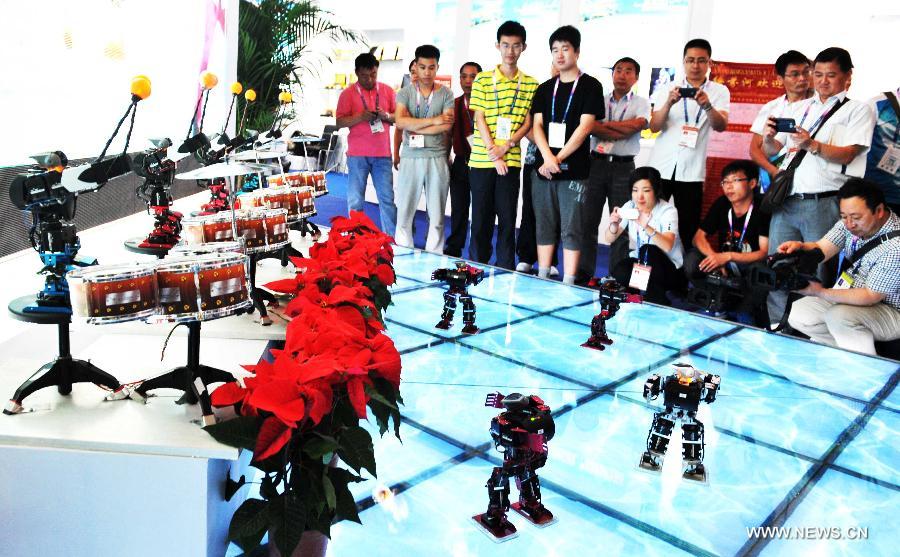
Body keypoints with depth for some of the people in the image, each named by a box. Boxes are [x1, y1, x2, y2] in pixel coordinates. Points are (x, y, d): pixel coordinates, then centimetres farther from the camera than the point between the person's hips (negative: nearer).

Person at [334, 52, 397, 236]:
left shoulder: (387, 91, 9)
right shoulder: (348, 93, 2)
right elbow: (339, 122, -3)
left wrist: (386, 116, -11)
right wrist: (360, 117, -18)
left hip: (382, 154, 2)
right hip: (357, 154, -2)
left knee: (387, 198, 3)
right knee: (355, 199, 3)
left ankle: (391, 238, 8)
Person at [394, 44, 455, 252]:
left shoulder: (446, 94, 7)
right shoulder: (405, 93, 6)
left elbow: (447, 126, -7)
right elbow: (400, 122, -10)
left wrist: (415, 129, -8)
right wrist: (434, 120, -11)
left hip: (437, 158, 0)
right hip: (410, 158, 0)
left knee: (437, 216, 3)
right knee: (404, 213, 1)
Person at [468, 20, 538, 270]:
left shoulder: (530, 84, 8)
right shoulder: (483, 79, 3)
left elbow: (528, 122, 4)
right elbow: (479, 119, -2)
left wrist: (506, 146, -12)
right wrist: (493, 154, -11)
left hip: (511, 160, 1)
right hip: (482, 159, -1)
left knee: (508, 218, 4)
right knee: (481, 218, 5)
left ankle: (506, 272, 13)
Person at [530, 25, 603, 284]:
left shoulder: (590, 86, 1)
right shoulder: (545, 88, 14)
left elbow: (585, 126, -8)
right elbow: (537, 125, 5)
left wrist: (558, 159, -13)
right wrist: (547, 157, -13)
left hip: (574, 170, -4)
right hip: (543, 168, 5)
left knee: (571, 230, -2)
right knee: (544, 227, 8)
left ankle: (568, 283, 2)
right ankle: (542, 279, 16)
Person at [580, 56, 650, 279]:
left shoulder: (641, 103, 9)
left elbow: (635, 125, -11)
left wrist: (604, 124, -6)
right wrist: (621, 132, -10)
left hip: (623, 167, -1)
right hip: (597, 163, 1)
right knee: (588, 220, 0)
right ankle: (584, 273, 6)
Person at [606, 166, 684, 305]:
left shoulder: (668, 210, -18)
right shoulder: (629, 207, -6)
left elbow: (667, 246, -35)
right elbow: (609, 239, -10)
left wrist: (646, 227, -51)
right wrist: (614, 225, -33)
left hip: (669, 269, -3)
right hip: (639, 263, 3)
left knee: (648, 250, -34)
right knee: (619, 271, -28)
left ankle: (660, 305, -20)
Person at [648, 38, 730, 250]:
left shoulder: (719, 91, 4)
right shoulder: (668, 89, 6)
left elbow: (721, 125, -12)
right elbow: (654, 126, -4)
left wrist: (707, 105, -32)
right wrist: (669, 103, -22)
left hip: (691, 171, 0)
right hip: (661, 167, 0)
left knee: (688, 230, 1)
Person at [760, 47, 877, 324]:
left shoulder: (858, 110, 7)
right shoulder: (799, 108, 20)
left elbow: (847, 154, -7)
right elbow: (772, 150, 16)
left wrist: (812, 145, -23)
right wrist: (768, 138, -6)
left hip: (822, 204, -4)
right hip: (786, 200, 4)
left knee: (816, 276, -3)